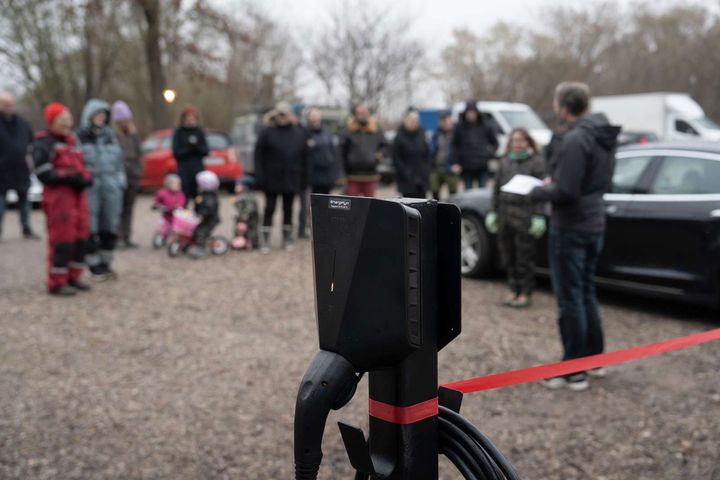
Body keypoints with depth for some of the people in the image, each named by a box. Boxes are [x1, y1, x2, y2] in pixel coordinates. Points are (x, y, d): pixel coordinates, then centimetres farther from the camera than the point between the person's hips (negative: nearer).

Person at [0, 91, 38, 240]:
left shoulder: (21, 123, 7)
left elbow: (31, 141, 19)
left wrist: (29, 156, 7)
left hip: (21, 168, 5)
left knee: (24, 199, 10)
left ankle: (27, 229, 18)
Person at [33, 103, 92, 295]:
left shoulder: (71, 142, 22)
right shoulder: (43, 144, -3)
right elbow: (43, 174, -12)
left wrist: (85, 178, -2)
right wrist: (70, 177, -22)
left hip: (77, 194, 8)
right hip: (58, 195, -8)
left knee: (81, 238, 9)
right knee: (61, 239, -7)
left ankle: (73, 277, 20)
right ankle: (57, 283, 0)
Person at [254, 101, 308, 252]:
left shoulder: (299, 132, 5)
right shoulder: (268, 132, -4)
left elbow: (304, 156, 7)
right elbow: (259, 154, -5)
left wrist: (303, 177, 3)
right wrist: (260, 176, -11)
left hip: (291, 179, 3)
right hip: (272, 178, -3)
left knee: (288, 209, 11)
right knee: (269, 208, 1)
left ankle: (287, 239, 22)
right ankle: (265, 241, 8)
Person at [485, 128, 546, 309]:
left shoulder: (537, 161, -1)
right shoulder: (505, 161, 15)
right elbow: (497, 187, 18)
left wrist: (538, 216, -13)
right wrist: (494, 211, 14)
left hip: (524, 217, -5)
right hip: (505, 215, 6)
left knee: (524, 258, 0)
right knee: (508, 257, 10)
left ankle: (525, 294, 11)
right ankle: (514, 290, 23)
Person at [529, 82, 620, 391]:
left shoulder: (575, 140, -21)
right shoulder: (604, 137, 8)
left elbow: (565, 192, -24)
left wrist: (538, 192, -6)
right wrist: (555, 182, 14)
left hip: (570, 229, -9)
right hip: (594, 225, 9)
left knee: (569, 299, -1)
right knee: (586, 293, 20)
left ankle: (574, 371, 7)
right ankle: (594, 356, 30)